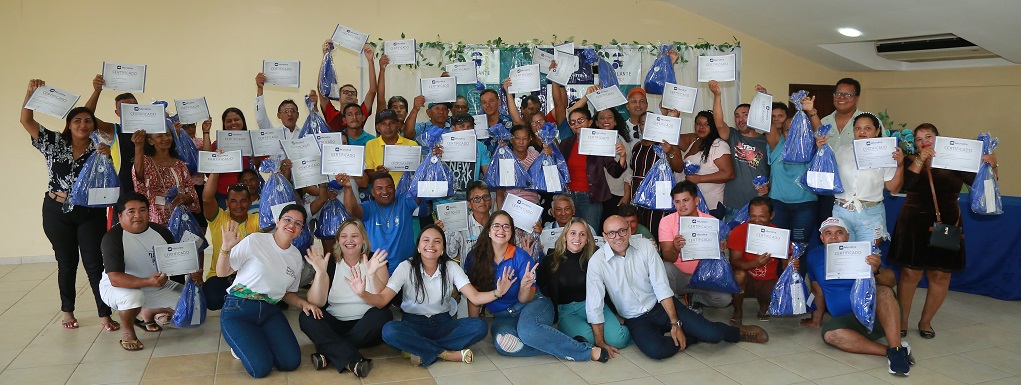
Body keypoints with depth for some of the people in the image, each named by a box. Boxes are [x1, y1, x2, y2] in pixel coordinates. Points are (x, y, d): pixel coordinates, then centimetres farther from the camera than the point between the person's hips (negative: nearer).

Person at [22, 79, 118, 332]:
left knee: (94, 264, -3)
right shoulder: (54, 143, 2)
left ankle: (104, 315, 1)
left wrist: (107, 157, -23)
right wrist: (31, 92, -15)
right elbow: (26, 121, -2)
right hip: (57, 212, 1)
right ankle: (67, 311, 27)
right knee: (67, 263, 12)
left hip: (91, 214, -1)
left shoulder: (98, 149, -1)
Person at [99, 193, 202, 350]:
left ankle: (148, 312, 18)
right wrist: (148, 282, -45)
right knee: (133, 296, -39)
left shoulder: (160, 231, -4)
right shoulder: (113, 237, -22)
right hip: (117, 289, -6)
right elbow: (115, 279, -31)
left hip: (157, 286, 6)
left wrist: (194, 272, -15)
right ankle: (128, 333, -8)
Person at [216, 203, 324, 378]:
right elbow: (222, 272, -6)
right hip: (238, 310, -5)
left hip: (270, 311, 5)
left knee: (291, 362, -14)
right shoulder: (255, 241, -8)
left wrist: (303, 304, 0)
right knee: (261, 368, -21)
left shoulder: (296, 257, 10)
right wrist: (226, 247, -23)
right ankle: (241, 342, 12)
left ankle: (256, 341, 14)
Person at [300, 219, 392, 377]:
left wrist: (372, 275, -30)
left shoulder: (375, 262, 1)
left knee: (383, 315, -30)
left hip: (365, 329, -1)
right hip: (334, 326, 1)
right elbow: (316, 302, -8)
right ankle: (353, 360, -36)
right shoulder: (330, 263, 4)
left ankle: (328, 353, -26)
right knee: (306, 318, -24)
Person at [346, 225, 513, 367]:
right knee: (389, 330, -35)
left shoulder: (451, 267, -3)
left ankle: (423, 353, -24)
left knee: (479, 326, -25)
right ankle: (448, 354, -25)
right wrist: (363, 293, -39)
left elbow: (475, 297, -12)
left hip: (442, 323, 2)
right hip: (413, 324, -2)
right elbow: (382, 300, -17)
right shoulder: (406, 267, -9)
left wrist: (497, 293, -33)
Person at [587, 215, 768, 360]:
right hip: (637, 320, -1)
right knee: (656, 350, -34)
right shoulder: (597, 262, -13)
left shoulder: (645, 246, -8)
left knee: (711, 334, -16)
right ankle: (691, 337, -2)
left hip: (662, 305, 1)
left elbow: (661, 287, -9)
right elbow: (594, 306, -11)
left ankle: (739, 332, 20)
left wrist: (675, 323, -13)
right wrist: (600, 343, -12)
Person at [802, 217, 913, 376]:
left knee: (883, 290, -32)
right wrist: (817, 317, 22)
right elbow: (818, 290, 15)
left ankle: (896, 349, -38)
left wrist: (877, 270, -40)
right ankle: (889, 351, -30)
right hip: (848, 321, 2)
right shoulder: (814, 256, 2)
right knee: (829, 333, -31)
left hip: (877, 313, -2)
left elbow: (891, 282, -19)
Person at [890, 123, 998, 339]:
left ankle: (925, 321, 19)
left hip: (946, 225, 2)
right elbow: (905, 185, -14)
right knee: (910, 272, -2)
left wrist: (991, 166, -15)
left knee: (940, 274, 5)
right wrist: (920, 160, -19)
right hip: (915, 225, -1)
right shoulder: (911, 162, 4)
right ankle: (902, 320, 10)